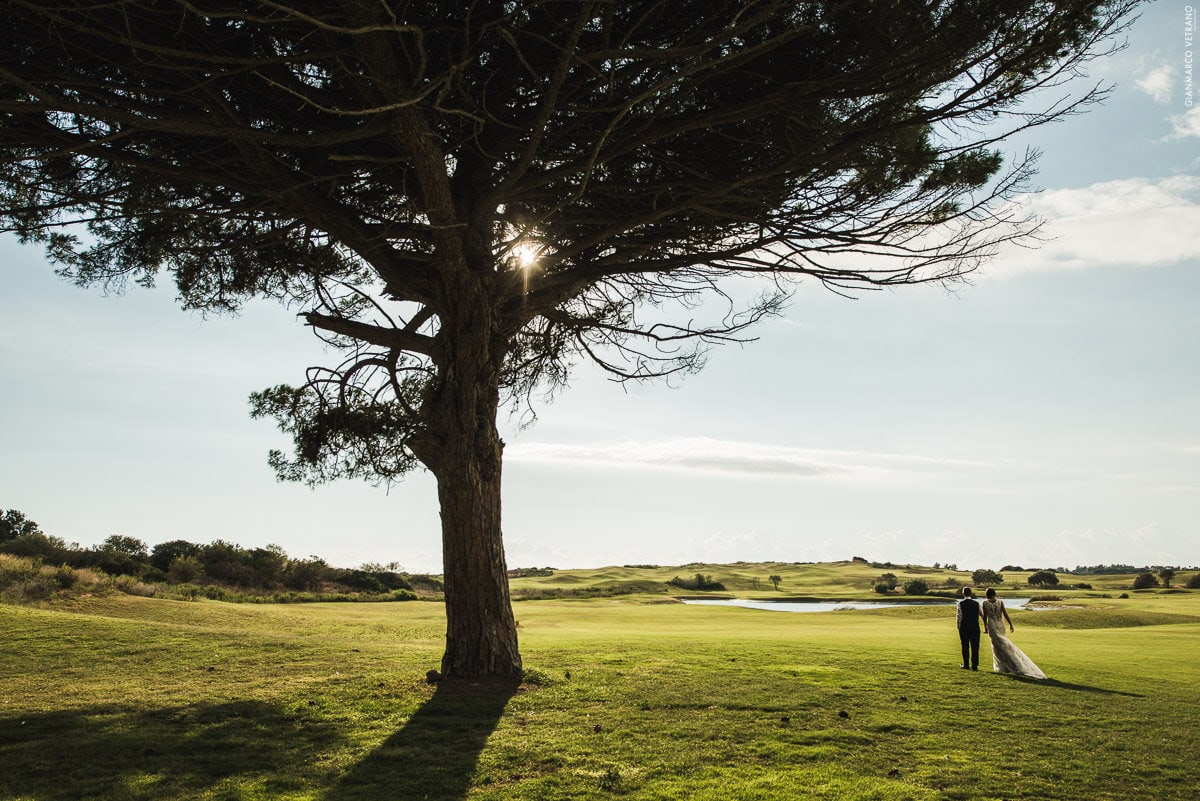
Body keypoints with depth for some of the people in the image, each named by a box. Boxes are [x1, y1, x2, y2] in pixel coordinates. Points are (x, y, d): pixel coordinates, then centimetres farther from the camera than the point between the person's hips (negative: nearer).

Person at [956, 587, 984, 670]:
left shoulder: (960, 604, -6)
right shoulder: (976, 603, 1)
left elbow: (959, 616, -8)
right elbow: (982, 615, 6)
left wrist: (958, 626, 6)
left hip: (964, 627, -2)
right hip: (975, 627, 2)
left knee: (965, 646, 9)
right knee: (975, 646, 6)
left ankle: (966, 664, 16)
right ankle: (974, 665, 6)